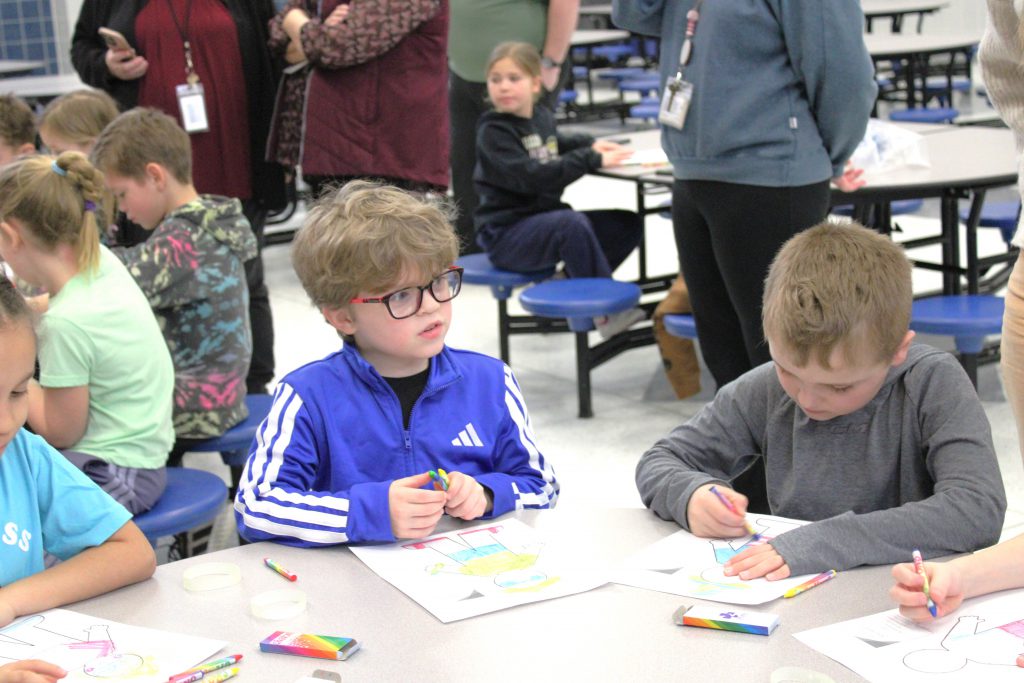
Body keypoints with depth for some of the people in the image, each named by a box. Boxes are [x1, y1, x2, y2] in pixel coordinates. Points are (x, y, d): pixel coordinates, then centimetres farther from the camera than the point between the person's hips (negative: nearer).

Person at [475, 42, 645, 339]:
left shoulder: (542, 117, 9)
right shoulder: (493, 132, -14)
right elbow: (532, 177, -26)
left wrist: (591, 143, 12)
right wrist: (591, 159, -26)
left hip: (545, 218, 8)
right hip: (506, 233, -8)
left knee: (628, 224, 0)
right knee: (573, 223, -35)